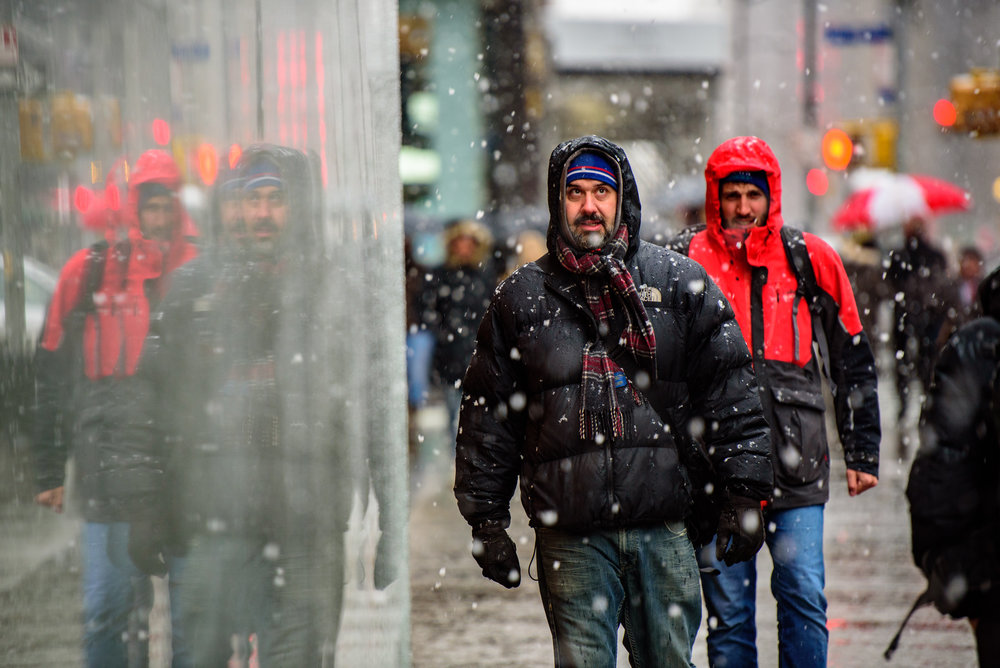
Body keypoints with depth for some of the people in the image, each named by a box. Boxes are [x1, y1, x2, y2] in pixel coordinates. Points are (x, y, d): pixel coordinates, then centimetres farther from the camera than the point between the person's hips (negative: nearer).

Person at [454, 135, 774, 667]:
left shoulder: (679, 283, 7)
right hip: (570, 538, 0)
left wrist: (743, 494, -1)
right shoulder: (521, 299, 7)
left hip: (665, 531, 1)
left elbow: (731, 395, 6)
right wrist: (486, 520, 6)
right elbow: (486, 417, 10)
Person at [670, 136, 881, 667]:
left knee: (804, 599, -4)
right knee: (728, 608, 3)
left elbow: (853, 361, 13)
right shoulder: (689, 264, 4)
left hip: (796, 463, 1)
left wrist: (862, 453, 10)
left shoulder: (812, 260, 7)